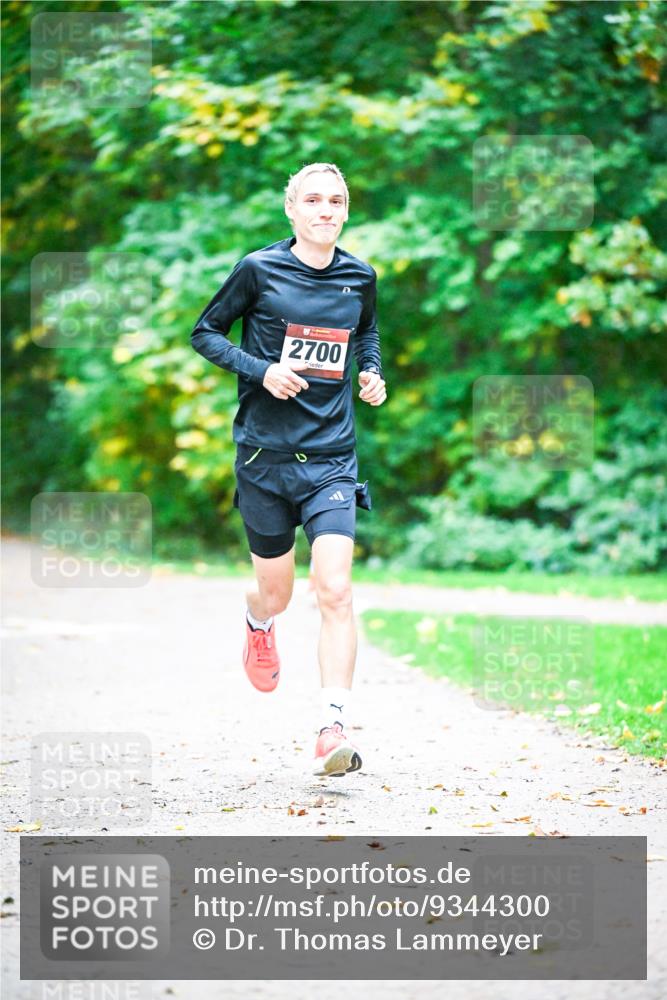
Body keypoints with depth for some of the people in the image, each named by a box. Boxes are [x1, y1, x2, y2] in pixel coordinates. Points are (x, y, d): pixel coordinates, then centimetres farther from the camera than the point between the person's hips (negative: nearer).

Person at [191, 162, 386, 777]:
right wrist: (261, 369, -13)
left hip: (332, 458, 1)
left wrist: (373, 373, 5)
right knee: (276, 594, 11)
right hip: (265, 454, -1)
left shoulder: (359, 278, 5)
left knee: (336, 592, -14)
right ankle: (259, 625, 50)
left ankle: (334, 730, -13)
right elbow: (205, 333, 3)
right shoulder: (259, 270, -5)